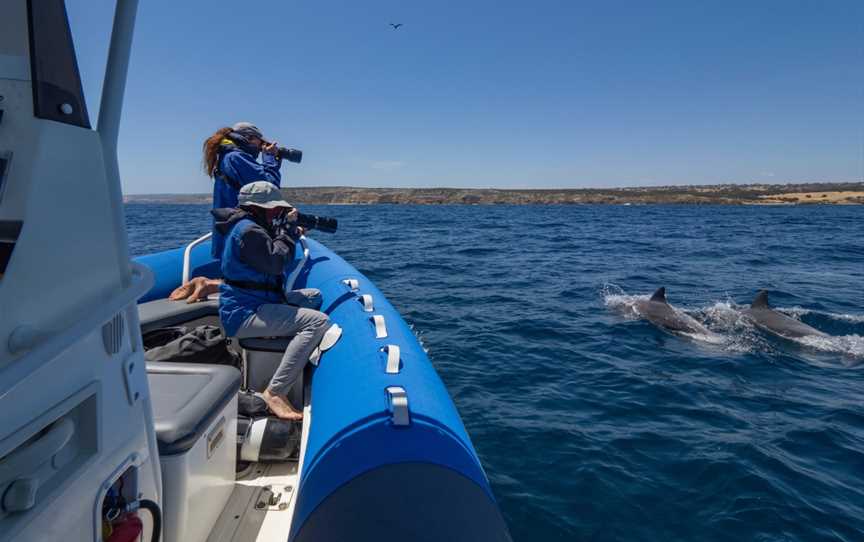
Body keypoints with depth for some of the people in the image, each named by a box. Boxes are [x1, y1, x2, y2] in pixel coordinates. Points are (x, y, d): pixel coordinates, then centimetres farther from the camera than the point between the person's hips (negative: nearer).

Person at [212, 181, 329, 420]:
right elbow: (275, 263, -21)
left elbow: (272, 257, 23)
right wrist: (288, 228, -11)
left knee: (316, 296, 20)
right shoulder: (248, 231, -16)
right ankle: (275, 393, -25)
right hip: (243, 314, -11)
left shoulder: (248, 225, 17)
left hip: (248, 303, 11)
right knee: (318, 322, -27)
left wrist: (292, 234, 10)